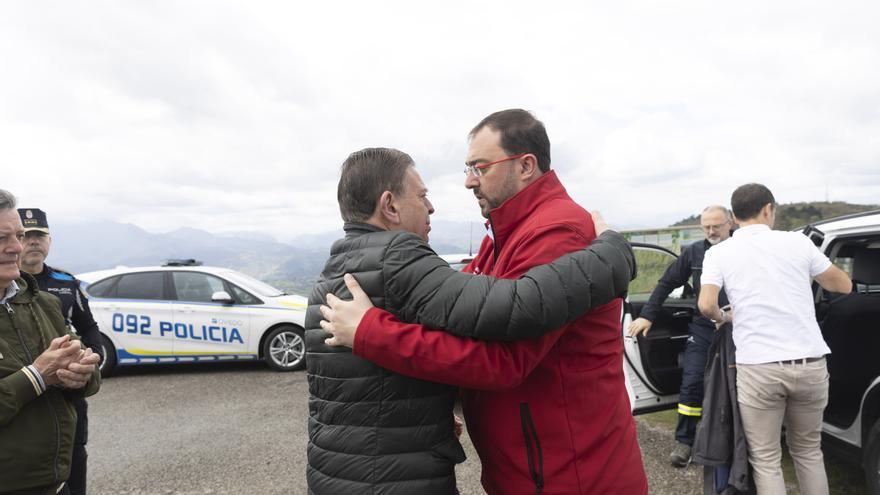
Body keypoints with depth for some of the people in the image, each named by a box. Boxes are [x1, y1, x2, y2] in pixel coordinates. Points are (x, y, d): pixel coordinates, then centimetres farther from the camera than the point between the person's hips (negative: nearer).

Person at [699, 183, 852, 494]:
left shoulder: (718, 253, 0)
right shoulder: (797, 241, 4)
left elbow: (706, 306, -12)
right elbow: (844, 285, 14)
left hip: (758, 368, -2)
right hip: (810, 364, 3)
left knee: (766, 460, 9)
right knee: (808, 450, 23)